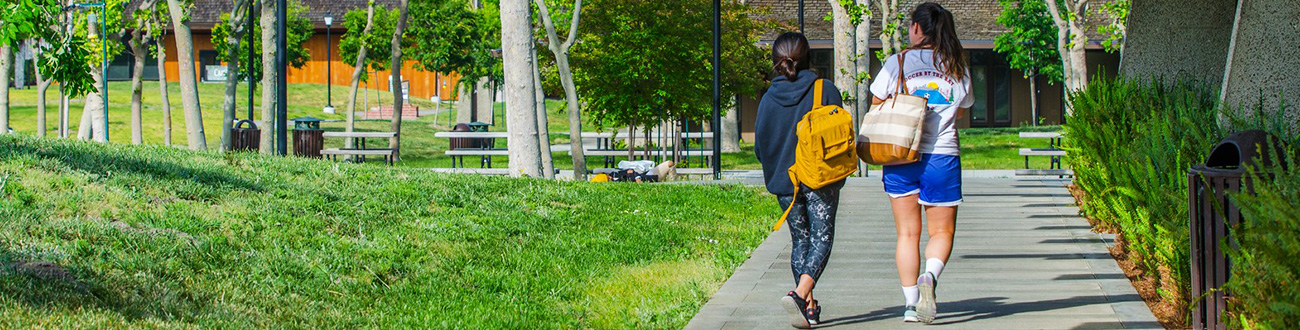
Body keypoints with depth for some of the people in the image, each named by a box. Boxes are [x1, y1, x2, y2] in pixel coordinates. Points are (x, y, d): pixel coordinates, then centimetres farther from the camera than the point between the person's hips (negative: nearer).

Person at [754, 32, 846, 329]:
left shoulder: (769, 99, 0)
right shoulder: (826, 91, -7)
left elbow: (760, 147, 4)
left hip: (785, 182, 3)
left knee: (800, 240, 14)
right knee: (822, 237, 1)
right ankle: (800, 293, -22)